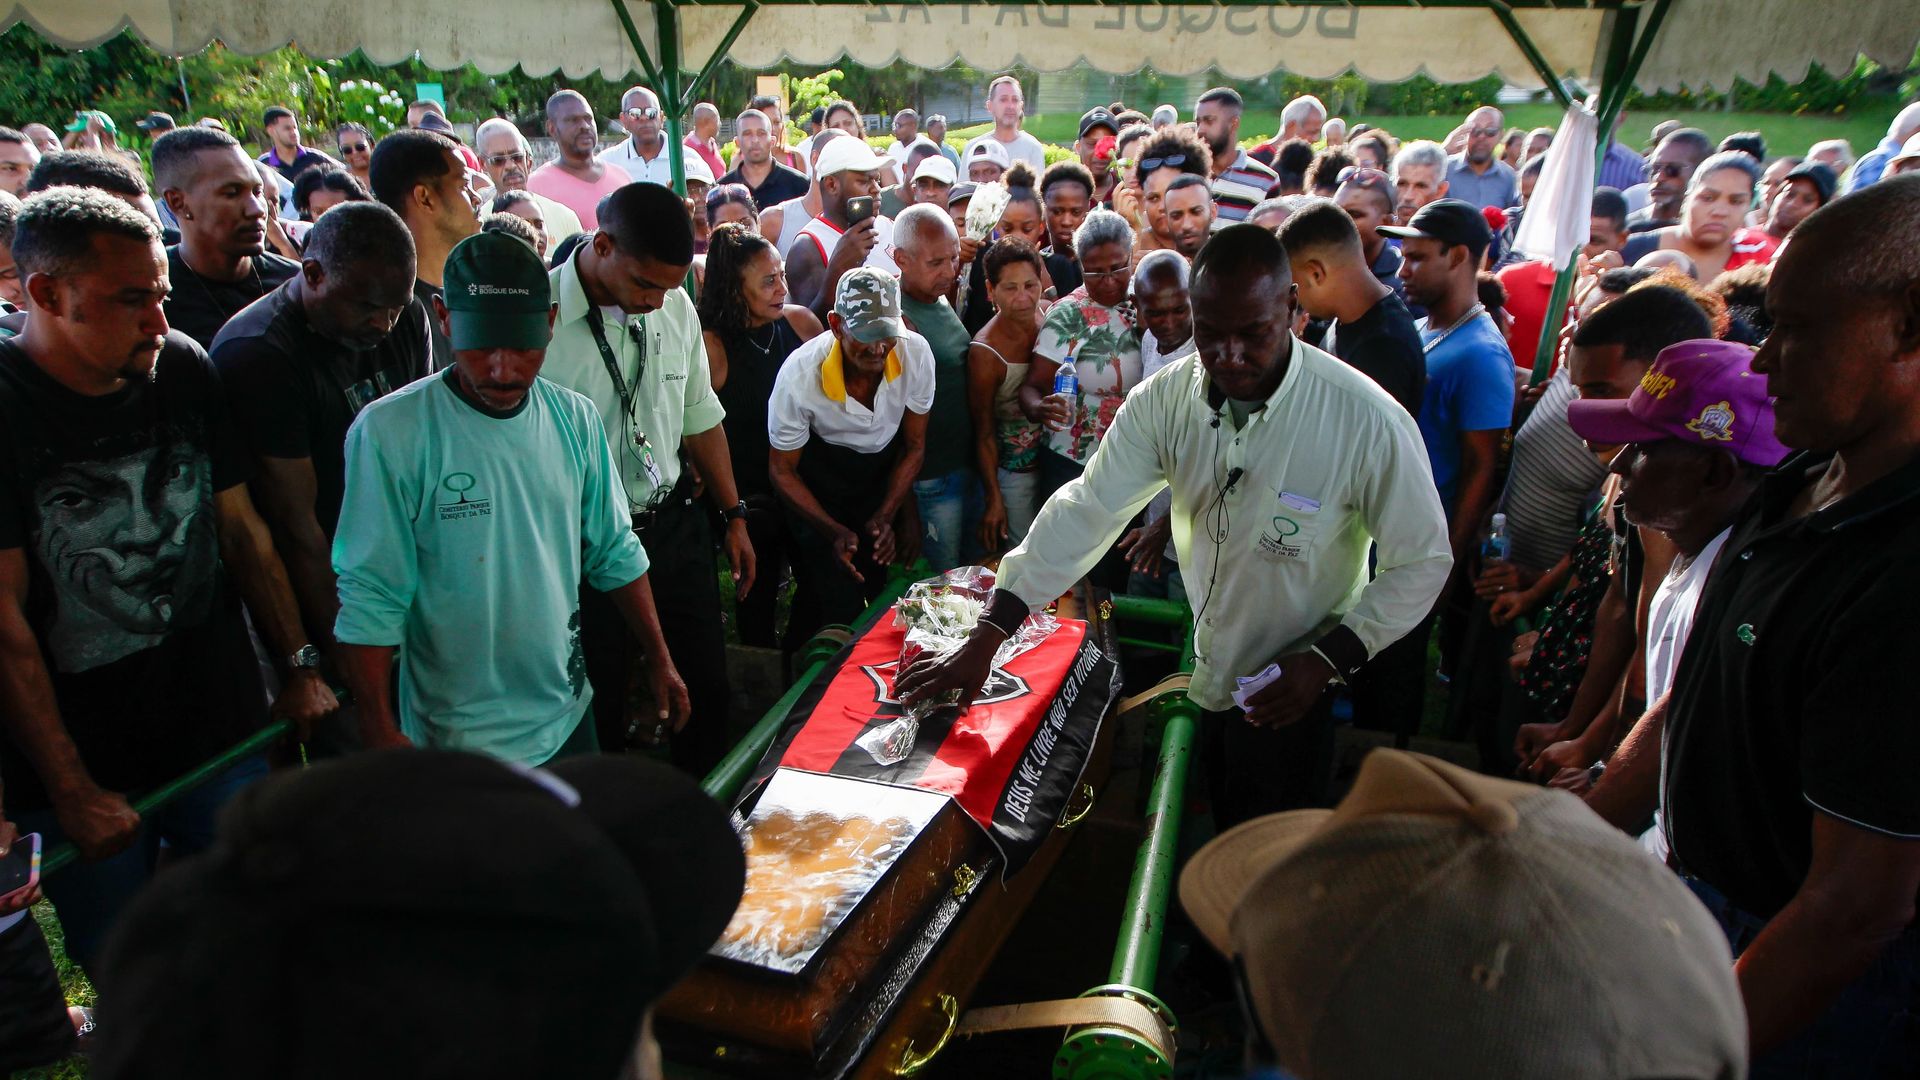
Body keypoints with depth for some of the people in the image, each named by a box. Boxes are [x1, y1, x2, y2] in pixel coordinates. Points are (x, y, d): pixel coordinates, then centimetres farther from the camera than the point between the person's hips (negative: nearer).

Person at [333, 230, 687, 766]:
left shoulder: (575, 418, -2)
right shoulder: (389, 431, -17)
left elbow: (615, 555, 7)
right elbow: (368, 600, -15)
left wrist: (659, 658, 9)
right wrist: (380, 730, -16)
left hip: (567, 716, 5)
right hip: (457, 738, -5)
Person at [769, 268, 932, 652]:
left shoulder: (916, 353, -20)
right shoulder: (800, 375, -27)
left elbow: (914, 446, -4)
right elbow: (782, 469, -13)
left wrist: (886, 516, -13)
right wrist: (834, 531, -23)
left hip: (884, 479, 3)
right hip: (819, 492, -3)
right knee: (836, 608, -7)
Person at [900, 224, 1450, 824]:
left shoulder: (1369, 422, -24)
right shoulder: (1166, 399, -13)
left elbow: (1423, 560, -12)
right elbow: (1085, 512, -13)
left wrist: (1327, 660, -22)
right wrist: (985, 639, -19)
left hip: (1285, 695, -4)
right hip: (1190, 672, 4)